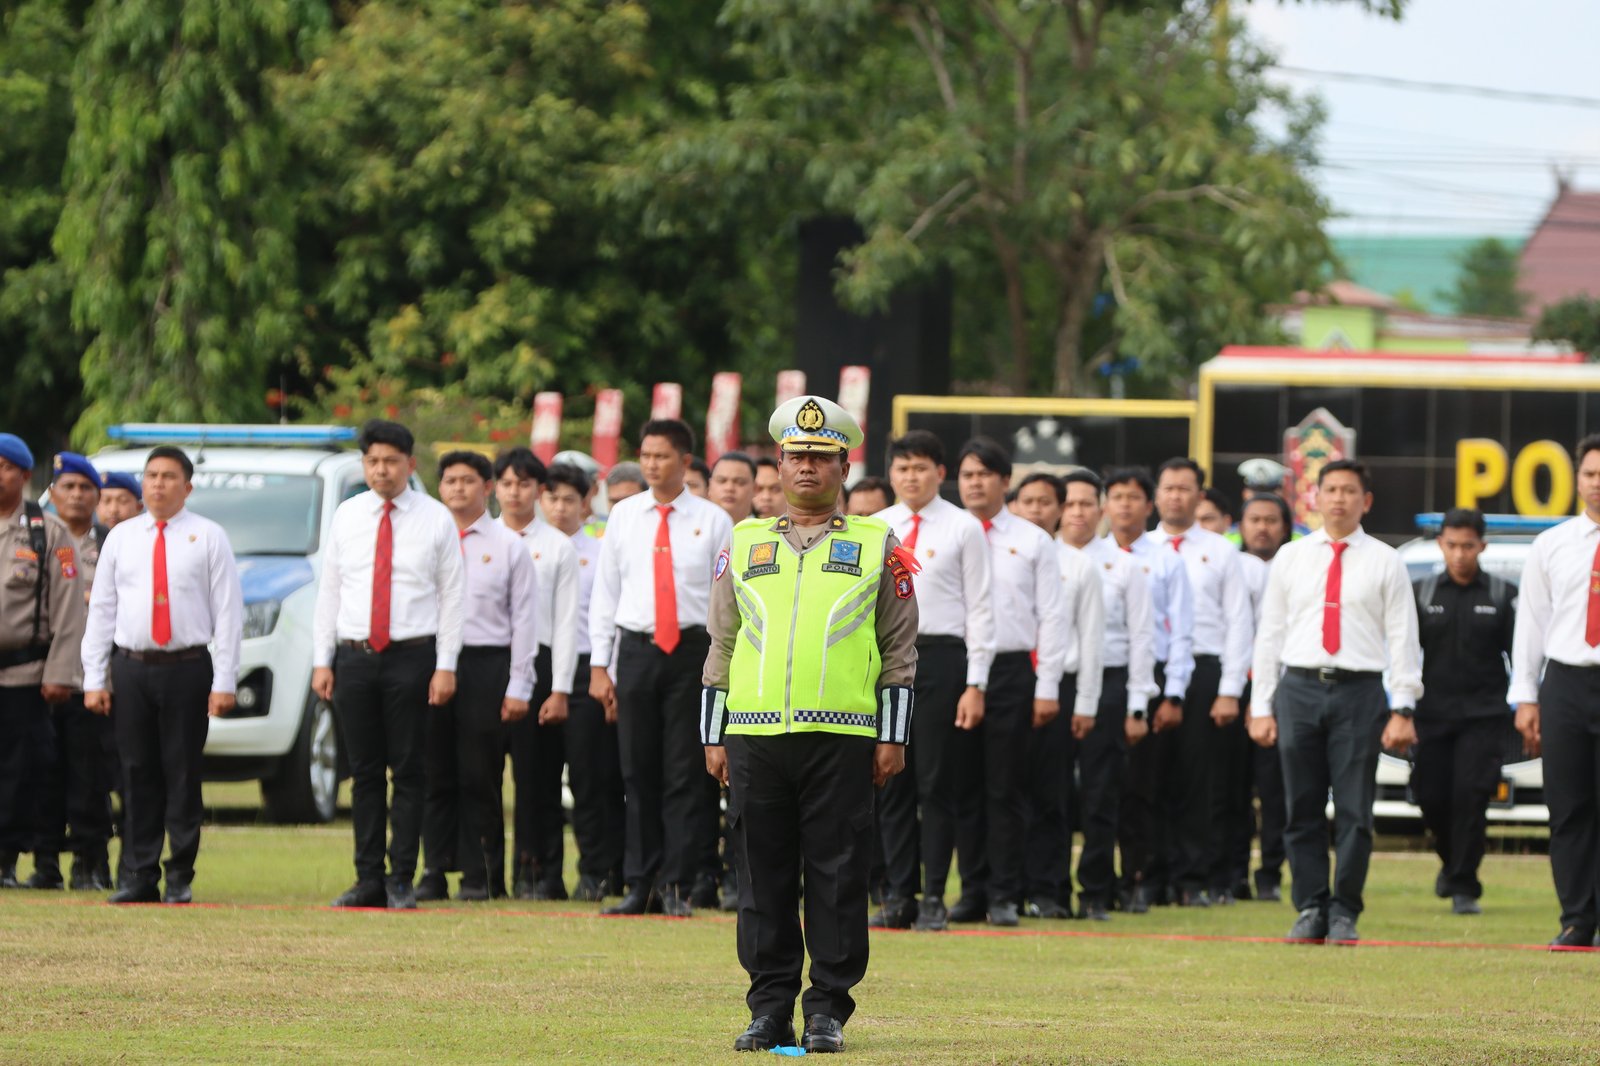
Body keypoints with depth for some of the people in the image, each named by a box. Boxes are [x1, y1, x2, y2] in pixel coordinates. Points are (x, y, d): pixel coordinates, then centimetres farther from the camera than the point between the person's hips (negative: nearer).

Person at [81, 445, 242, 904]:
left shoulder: (208, 538, 2)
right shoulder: (121, 538, 11)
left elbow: (229, 611, -2)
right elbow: (101, 609, 11)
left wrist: (224, 682, -8)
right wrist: (93, 679, 4)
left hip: (187, 668, -3)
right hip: (130, 666, 3)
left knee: (182, 775, -1)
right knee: (138, 775, 3)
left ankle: (180, 878, 5)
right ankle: (139, 877, 6)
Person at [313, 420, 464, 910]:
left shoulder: (436, 520, 1)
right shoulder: (347, 516, 9)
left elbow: (452, 595, 0)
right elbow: (329, 591, 11)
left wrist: (445, 667, -7)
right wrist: (321, 660, 4)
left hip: (411, 655, -3)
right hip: (354, 655, 3)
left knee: (409, 772, -2)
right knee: (364, 773, 5)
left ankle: (402, 882, 1)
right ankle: (368, 879, 9)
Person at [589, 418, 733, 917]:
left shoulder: (713, 521, 2)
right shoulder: (623, 516, 8)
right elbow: (604, 593, 9)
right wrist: (599, 665, 4)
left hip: (692, 651, -2)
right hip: (636, 650, 2)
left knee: (686, 773, -2)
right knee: (639, 772, 5)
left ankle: (677, 886, 3)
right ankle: (640, 884, 10)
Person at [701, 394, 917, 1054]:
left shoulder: (878, 548, 8)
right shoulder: (744, 544, 13)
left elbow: (899, 651, 7)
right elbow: (722, 647, 14)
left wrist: (892, 739, 0)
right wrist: (713, 738, 8)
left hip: (843, 739, -2)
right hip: (755, 736, 2)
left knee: (837, 876, -2)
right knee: (763, 877, 2)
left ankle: (828, 1011, 4)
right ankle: (770, 1010, 8)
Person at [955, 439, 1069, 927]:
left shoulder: (1033, 542, 6)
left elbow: (1053, 616, 5)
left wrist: (1047, 688, -3)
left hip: (1013, 670, -1)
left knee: (1006, 789, 0)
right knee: (963, 788, 3)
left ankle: (1004, 895, 4)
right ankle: (973, 889, 11)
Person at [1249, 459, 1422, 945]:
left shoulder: (1385, 563, 6)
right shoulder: (1290, 558, 11)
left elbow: (1402, 639, 3)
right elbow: (1269, 635, 12)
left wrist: (1402, 709, -5)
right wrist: (1261, 706, 6)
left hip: (1359, 691, -2)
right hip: (1299, 688, 2)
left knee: (1354, 811, -3)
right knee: (1303, 810, 2)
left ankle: (1344, 913, 4)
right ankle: (1310, 909, 9)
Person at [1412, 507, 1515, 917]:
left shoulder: (1503, 595, 4)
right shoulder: (1421, 592, 6)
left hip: (1483, 715, -2)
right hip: (1432, 714, 2)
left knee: (1470, 796, -12)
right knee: (1431, 797, 2)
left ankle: (1464, 887, -6)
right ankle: (1451, 859, 32)